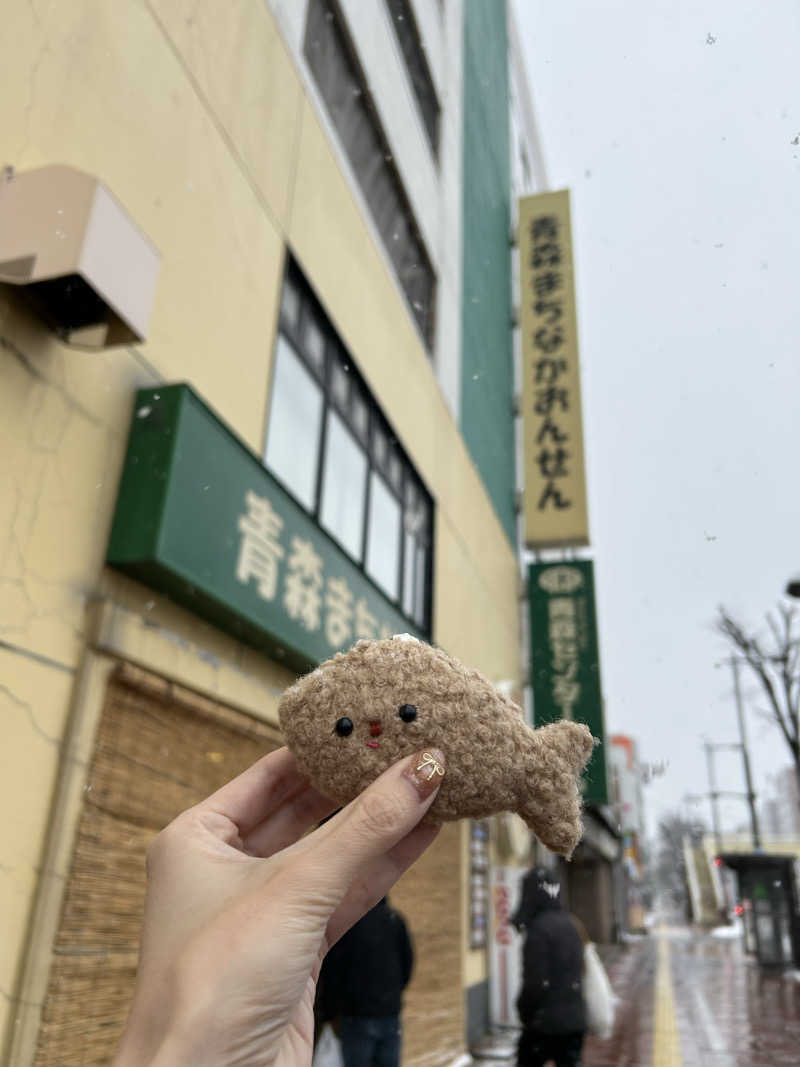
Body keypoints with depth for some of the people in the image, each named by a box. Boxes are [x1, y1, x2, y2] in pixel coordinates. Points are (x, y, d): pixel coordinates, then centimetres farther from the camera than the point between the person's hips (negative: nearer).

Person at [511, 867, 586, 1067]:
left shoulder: (538, 930, -18)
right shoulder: (570, 925, 7)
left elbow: (535, 982, -19)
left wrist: (524, 1011, -4)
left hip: (545, 1022, -7)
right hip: (575, 1019, 7)